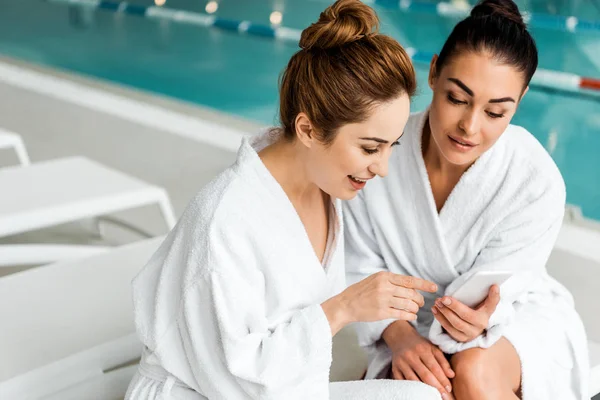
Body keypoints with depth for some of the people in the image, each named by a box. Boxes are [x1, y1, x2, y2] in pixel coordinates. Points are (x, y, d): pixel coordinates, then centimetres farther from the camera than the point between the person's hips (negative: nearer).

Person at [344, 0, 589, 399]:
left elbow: (487, 295, -19)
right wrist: (400, 336, -27)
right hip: (416, 325, 1)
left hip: (519, 321, -1)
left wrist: (476, 321, -43)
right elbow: (363, 270, -10)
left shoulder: (537, 183, -23)